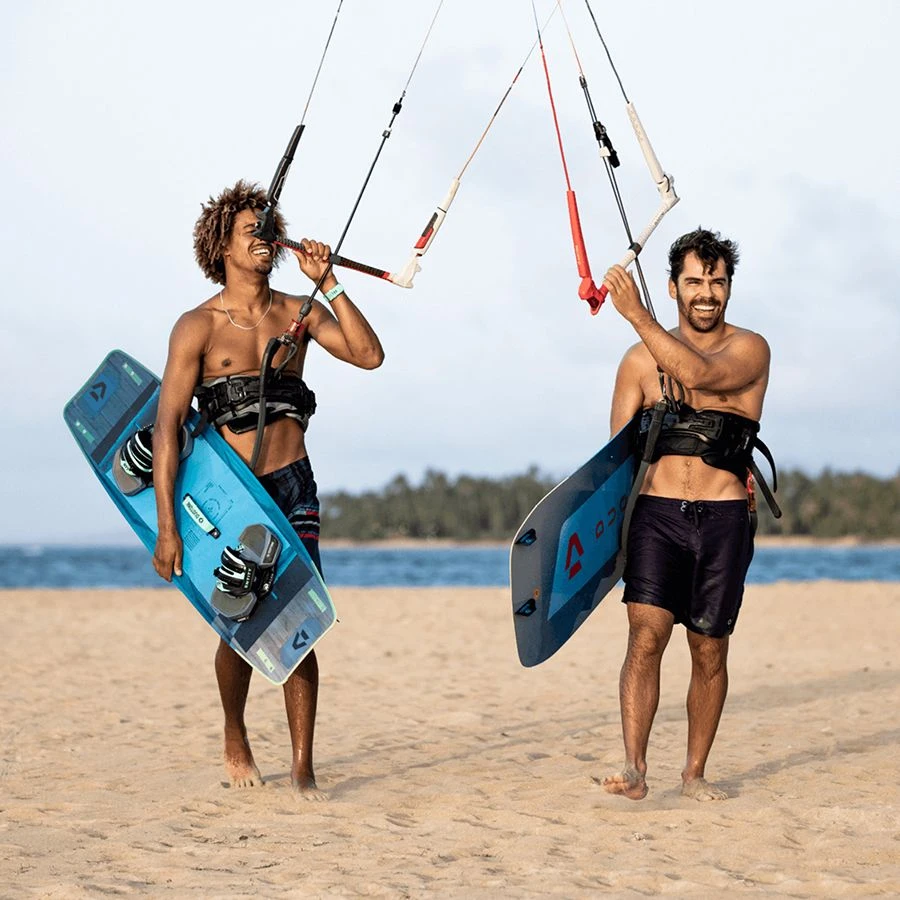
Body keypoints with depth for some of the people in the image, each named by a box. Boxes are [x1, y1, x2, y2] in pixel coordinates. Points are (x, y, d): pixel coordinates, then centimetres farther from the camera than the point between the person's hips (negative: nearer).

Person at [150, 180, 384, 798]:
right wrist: (167, 526, -17)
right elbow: (168, 427, -10)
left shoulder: (298, 312, 7)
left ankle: (303, 768, -1)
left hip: (293, 487, 2)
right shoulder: (198, 326, -5)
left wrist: (328, 283, -10)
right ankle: (235, 738, 33)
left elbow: (369, 355, -6)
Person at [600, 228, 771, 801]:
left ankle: (695, 772, 18)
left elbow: (699, 374, -19)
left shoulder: (749, 350, 3)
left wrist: (637, 314, -21)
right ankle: (634, 767, -17)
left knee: (710, 652, 5)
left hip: (723, 519, -1)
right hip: (656, 512, 1)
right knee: (646, 634, -15)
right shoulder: (642, 359, 10)